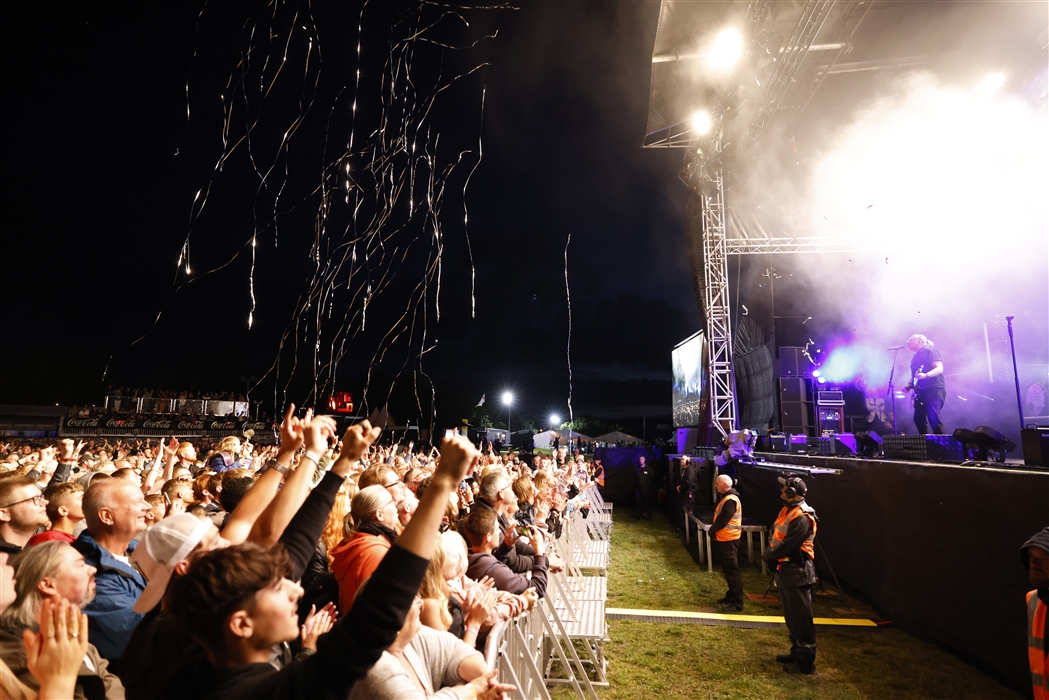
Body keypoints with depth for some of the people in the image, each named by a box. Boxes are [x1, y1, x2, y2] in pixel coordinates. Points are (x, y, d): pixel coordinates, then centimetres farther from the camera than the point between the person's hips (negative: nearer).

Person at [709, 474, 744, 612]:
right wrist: (714, 531, 5)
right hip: (725, 539, 10)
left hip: (729, 539, -10)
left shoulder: (730, 500, -20)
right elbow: (719, 517, 17)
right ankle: (731, 596, 27)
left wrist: (711, 531, -7)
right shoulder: (726, 498, 13)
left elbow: (722, 520, -22)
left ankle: (737, 602, -2)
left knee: (732, 570, -6)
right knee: (727, 569, 17)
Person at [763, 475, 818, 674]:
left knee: (801, 618, -1)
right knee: (791, 616, 19)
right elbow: (776, 536, 14)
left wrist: (767, 555, -9)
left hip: (797, 572, -10)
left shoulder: (801, 518, -23)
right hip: (786, 570, 10)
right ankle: (797, 652, 32)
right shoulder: (788, 511, 10)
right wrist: (770, 554, -2)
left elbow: (787, 546, -24)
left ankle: (806, 662, 9)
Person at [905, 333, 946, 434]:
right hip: (921, 391, 9)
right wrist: (908, 386, 10)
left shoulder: (928, 350, -3)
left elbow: (940, 368, -14)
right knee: (918, 418, 4)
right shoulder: (915, 357, 22)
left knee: (933, 418, -15)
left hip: (934, 389, -9)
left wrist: (925, 375, -30)